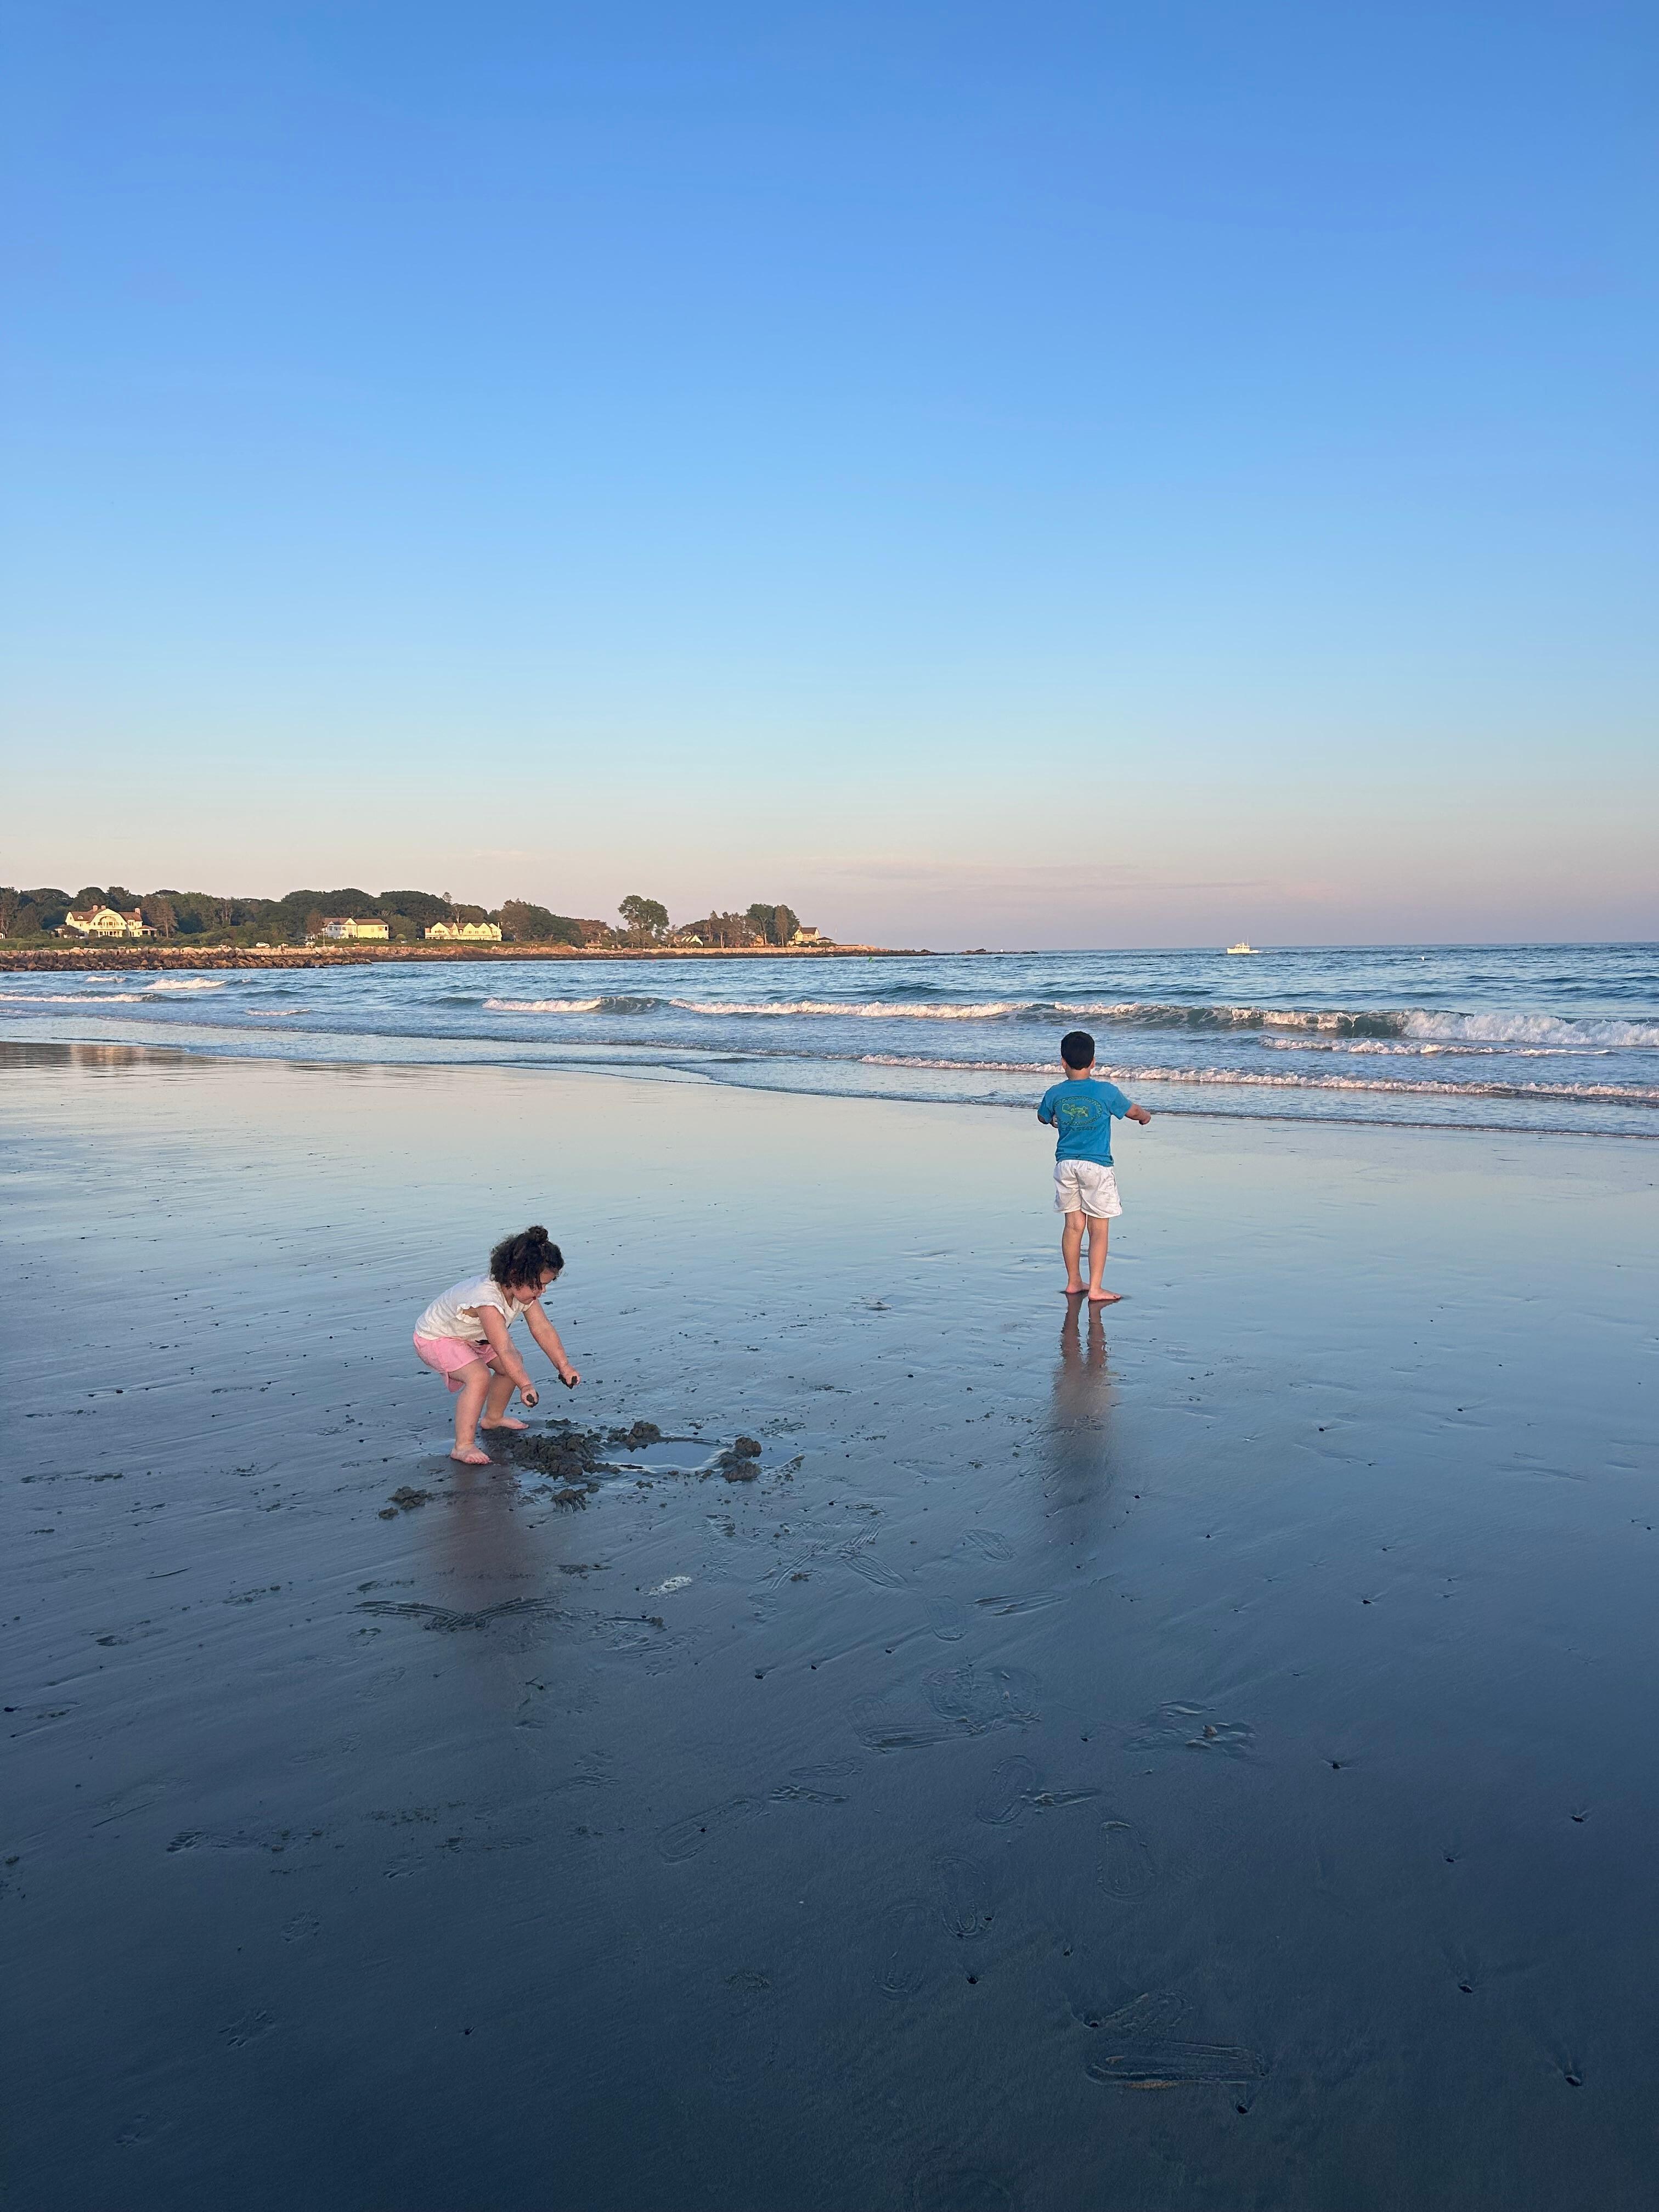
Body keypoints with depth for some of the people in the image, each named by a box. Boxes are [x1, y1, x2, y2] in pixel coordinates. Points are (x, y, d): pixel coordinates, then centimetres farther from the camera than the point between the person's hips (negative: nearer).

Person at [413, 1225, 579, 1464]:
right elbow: (505, 1350, -46)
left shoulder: (524, 1290, -14)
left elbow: (543, 1329, -10)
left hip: (472, 1336, 9)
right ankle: (463, 1446, -23)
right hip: (435, 1338, -9)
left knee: (512, 1366, 12)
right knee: (479, 1377, -30)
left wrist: (563, 1366, -12)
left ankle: (493, 1418, 34)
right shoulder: (487, 1300, -41)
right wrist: (525, 1386, -50)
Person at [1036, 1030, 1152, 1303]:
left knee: (1073, 1224, 13)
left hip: (1065, 1165, 3)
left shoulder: (1054, 1094, -2)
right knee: (1099, 1229, 2)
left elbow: (1043, 1117, 19)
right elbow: (1133, 1112, 7)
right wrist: (1145, 1116, 31)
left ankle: (1073, 1282, 21)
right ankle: (1096, 1289, 0)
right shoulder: (1106, 1091, -9)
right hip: (1097, 1165, -3)